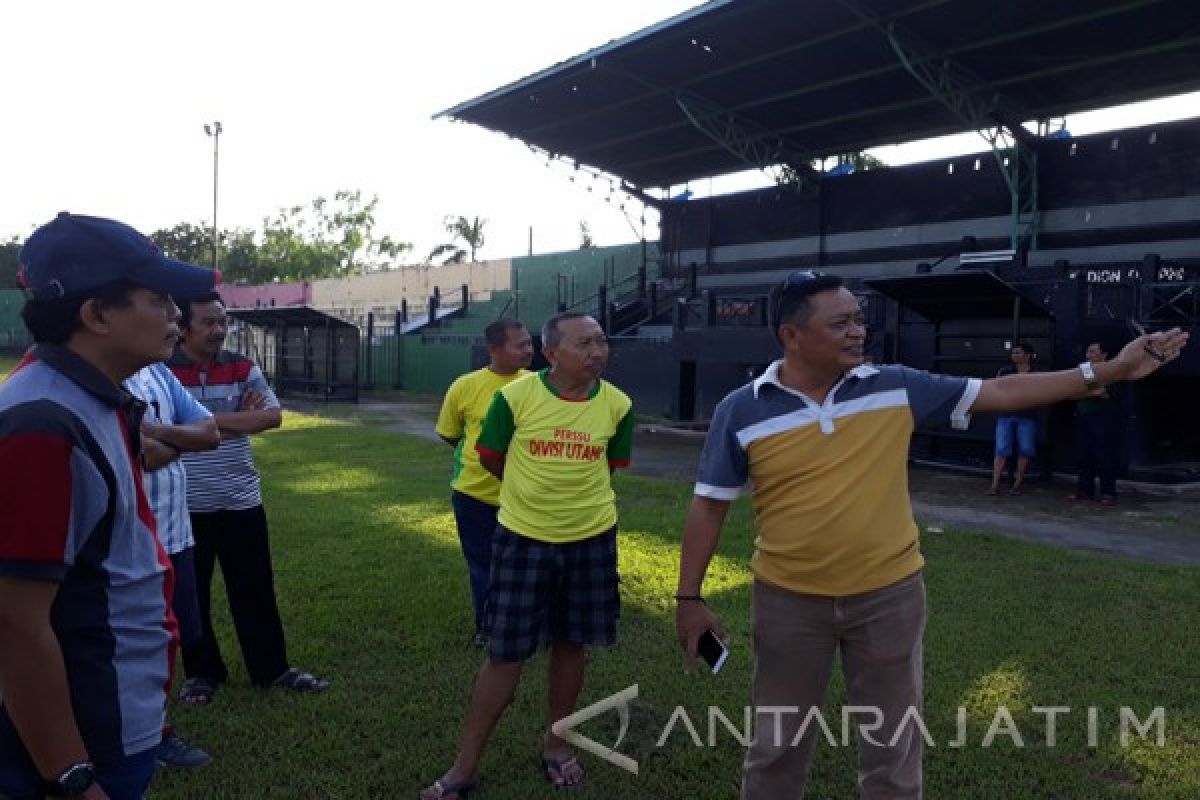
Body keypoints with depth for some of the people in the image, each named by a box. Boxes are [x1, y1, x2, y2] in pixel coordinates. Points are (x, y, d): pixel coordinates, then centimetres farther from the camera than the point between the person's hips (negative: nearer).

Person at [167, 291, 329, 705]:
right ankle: (201, 672, 29)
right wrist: (238, 415, -17)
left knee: (255, 589, 10)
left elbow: (272, 416, -10)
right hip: (185, 504, -2)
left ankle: (272, 669, 22)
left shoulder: (243, 368, 2)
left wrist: (204, 419, -15)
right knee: (190, 593, 11)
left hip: (241, 500, 2)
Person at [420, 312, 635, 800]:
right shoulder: (515, 396, -13)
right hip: (522, 538, -2)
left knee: (571, 645, 14)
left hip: (591, 539, 2)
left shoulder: (617, 405, -7)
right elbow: (490, 459, 1)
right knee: (505, 653, 4)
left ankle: (554, 742, 36)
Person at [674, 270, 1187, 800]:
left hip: (889, 596, 2)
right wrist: (689, 597, -5)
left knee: (893, 748, 17)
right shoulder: (740, 412, -10)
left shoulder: (897, 388, -5)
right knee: (776, 747, 16)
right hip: (789, 602, -1)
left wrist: (1108, 372, -3)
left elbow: (1000, 393, 0)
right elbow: (710, 505, -5)